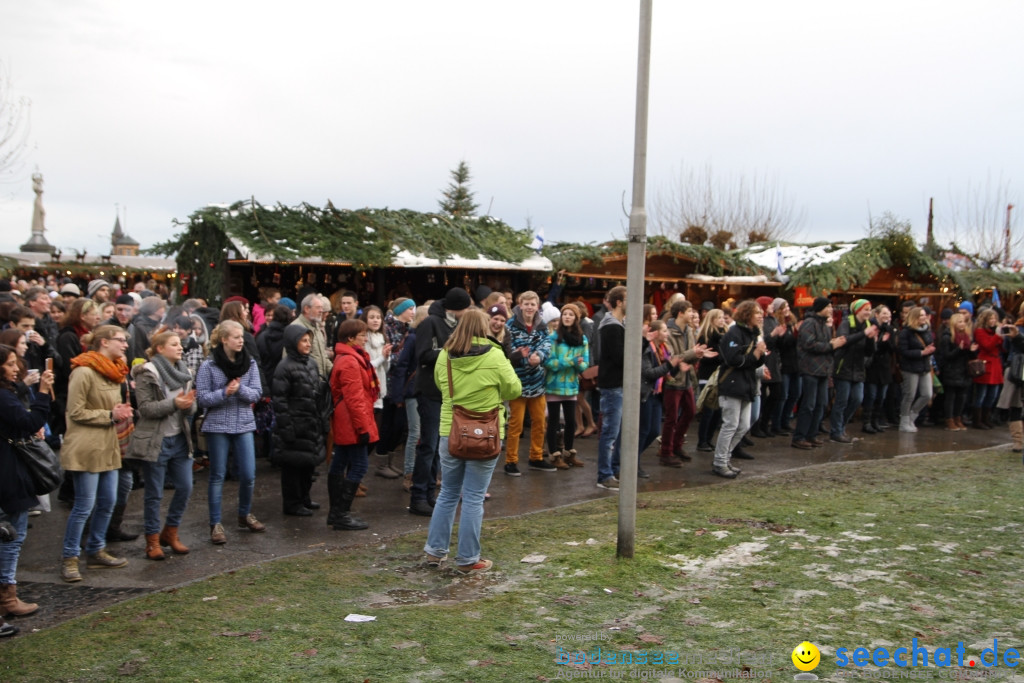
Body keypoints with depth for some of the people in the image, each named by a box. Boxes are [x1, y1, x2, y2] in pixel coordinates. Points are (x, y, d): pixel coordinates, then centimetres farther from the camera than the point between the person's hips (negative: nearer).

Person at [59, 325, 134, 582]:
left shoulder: (114, 372, 14)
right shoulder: (84, 372, -15)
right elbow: (76, 412, -16)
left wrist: (123, 412, 4)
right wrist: (110, 415, -16)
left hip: (108, 447, 9)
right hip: (86, 448, -9)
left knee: (107, 503, 12)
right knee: (84, 505, -5)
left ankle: (96, 551, 25)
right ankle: (69, 558, 6)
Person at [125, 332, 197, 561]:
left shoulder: (183, 373, 10)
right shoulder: (147, 374, -10)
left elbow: (191, 410, 8)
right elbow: (145, 408, -17)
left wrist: (188, 404, -14)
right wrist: (174, 404, -24)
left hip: (180, 439, 6)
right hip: (155, 441, -6)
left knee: (185, 487, 6)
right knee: (154, 494, 2)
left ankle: (170, 532, 24)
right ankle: (153, 540, 14)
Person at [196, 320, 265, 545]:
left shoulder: (250, 363, 2)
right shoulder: (208, 366, -7)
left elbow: (256, 393, -1)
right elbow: (202, 398, -9)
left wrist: (240, 389, -20)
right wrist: (225, 392, -22)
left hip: (244, 425, 3)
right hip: (217, 426, -3)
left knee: (248, 475, 4)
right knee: (217, 476, 5)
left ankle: (245, 514, 28)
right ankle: (216, 524, 14)